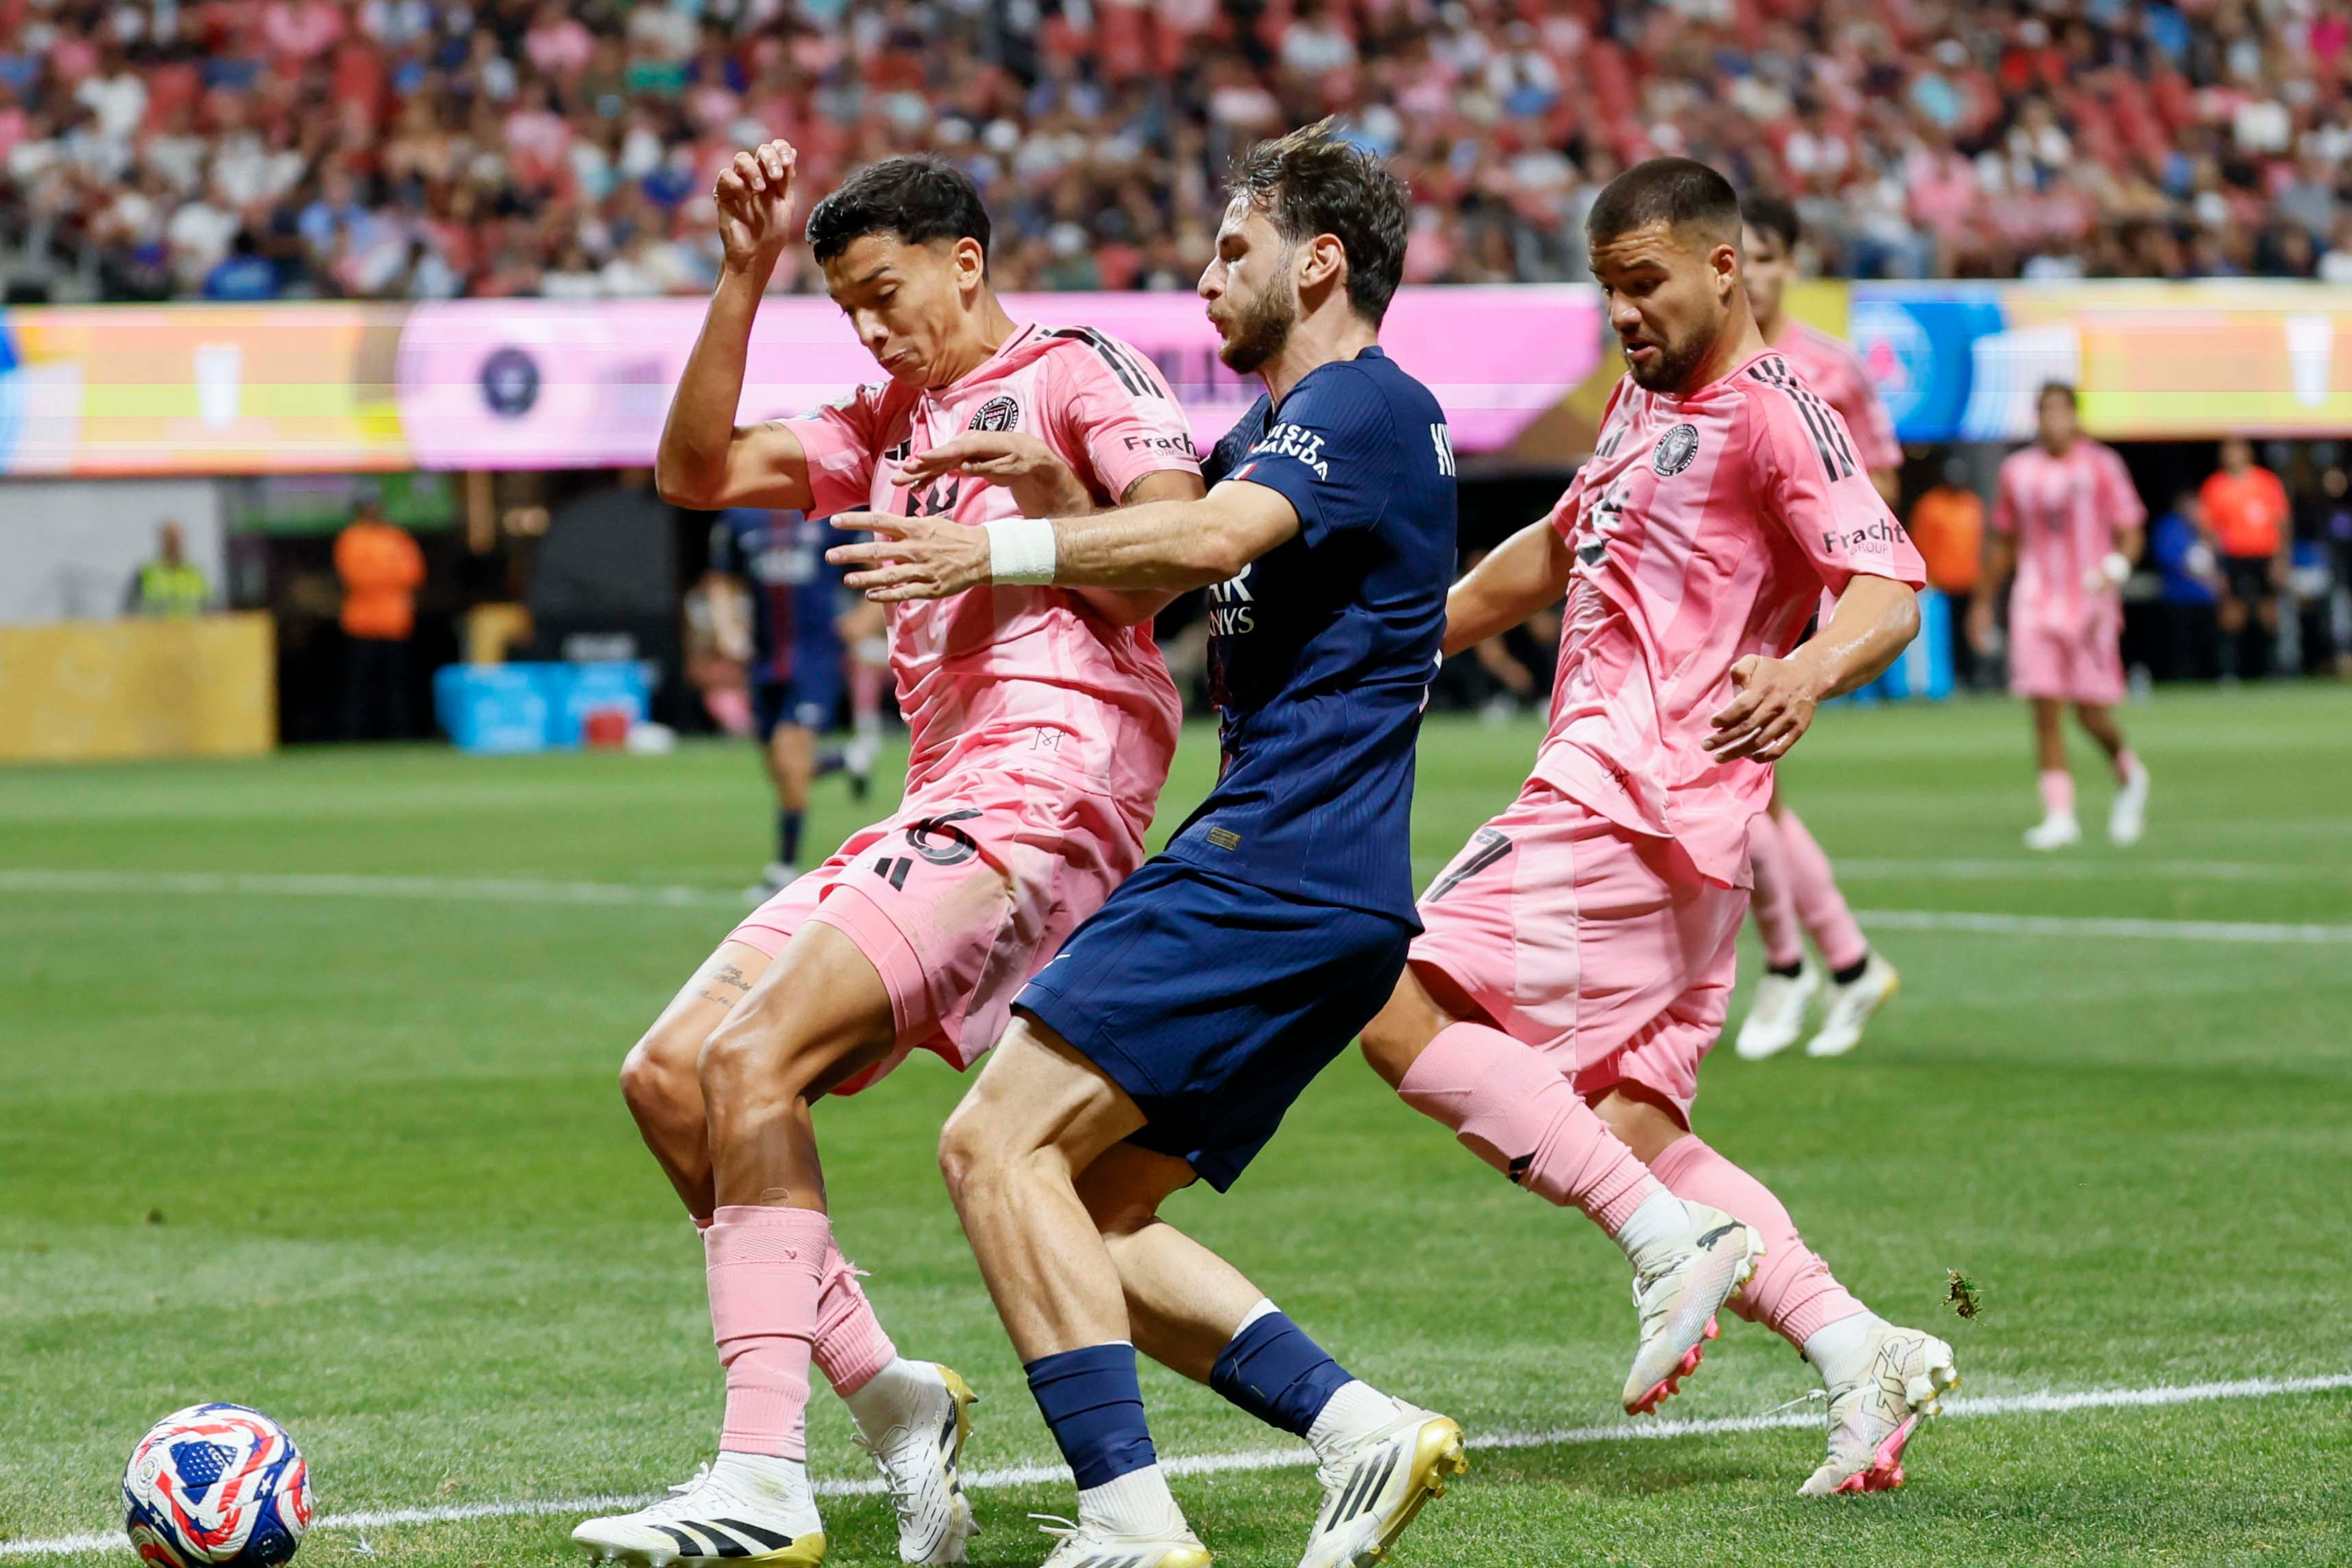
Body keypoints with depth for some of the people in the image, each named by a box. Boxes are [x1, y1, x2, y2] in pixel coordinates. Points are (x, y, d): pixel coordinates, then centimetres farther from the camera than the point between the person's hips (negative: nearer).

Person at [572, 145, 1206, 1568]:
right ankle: (888, 1394, 2)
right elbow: (699, 472, 18)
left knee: (755, 1054, -24)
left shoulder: (1080, 371, 3)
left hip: (1044, 787, -9)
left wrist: (1048, 491, -20)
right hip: (937, 805, 9)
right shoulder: (891, 425, 26)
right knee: (670, 1076, 0)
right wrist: (745, 276, 10)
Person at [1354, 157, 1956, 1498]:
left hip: (1640, 800, -9)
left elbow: (1891, 585, -18)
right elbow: (1559, 552, 37)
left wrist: (1806, 673, -37)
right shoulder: (1646, 401, 22)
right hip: (1617, 797, 9)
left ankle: (1675, 1243, -18)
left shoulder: (1774, 413, -7)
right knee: (1627, 1131, 3)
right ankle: (1857, 1347, -3)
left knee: (1405, 1014, -14)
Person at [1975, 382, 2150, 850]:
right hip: (2037, 604, 2)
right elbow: (2003, 543, 18)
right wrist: (1984, 603, 20)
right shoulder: (2018, 470, 8)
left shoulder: (2102, 466, -1)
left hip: (2090, 603, -2)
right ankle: (2059, 815, -4)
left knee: (2091, 713, -1)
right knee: (2044, 710, -7)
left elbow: (2129, 535, -2)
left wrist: (2113, 570, -22)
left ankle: (2129, 775, 29)